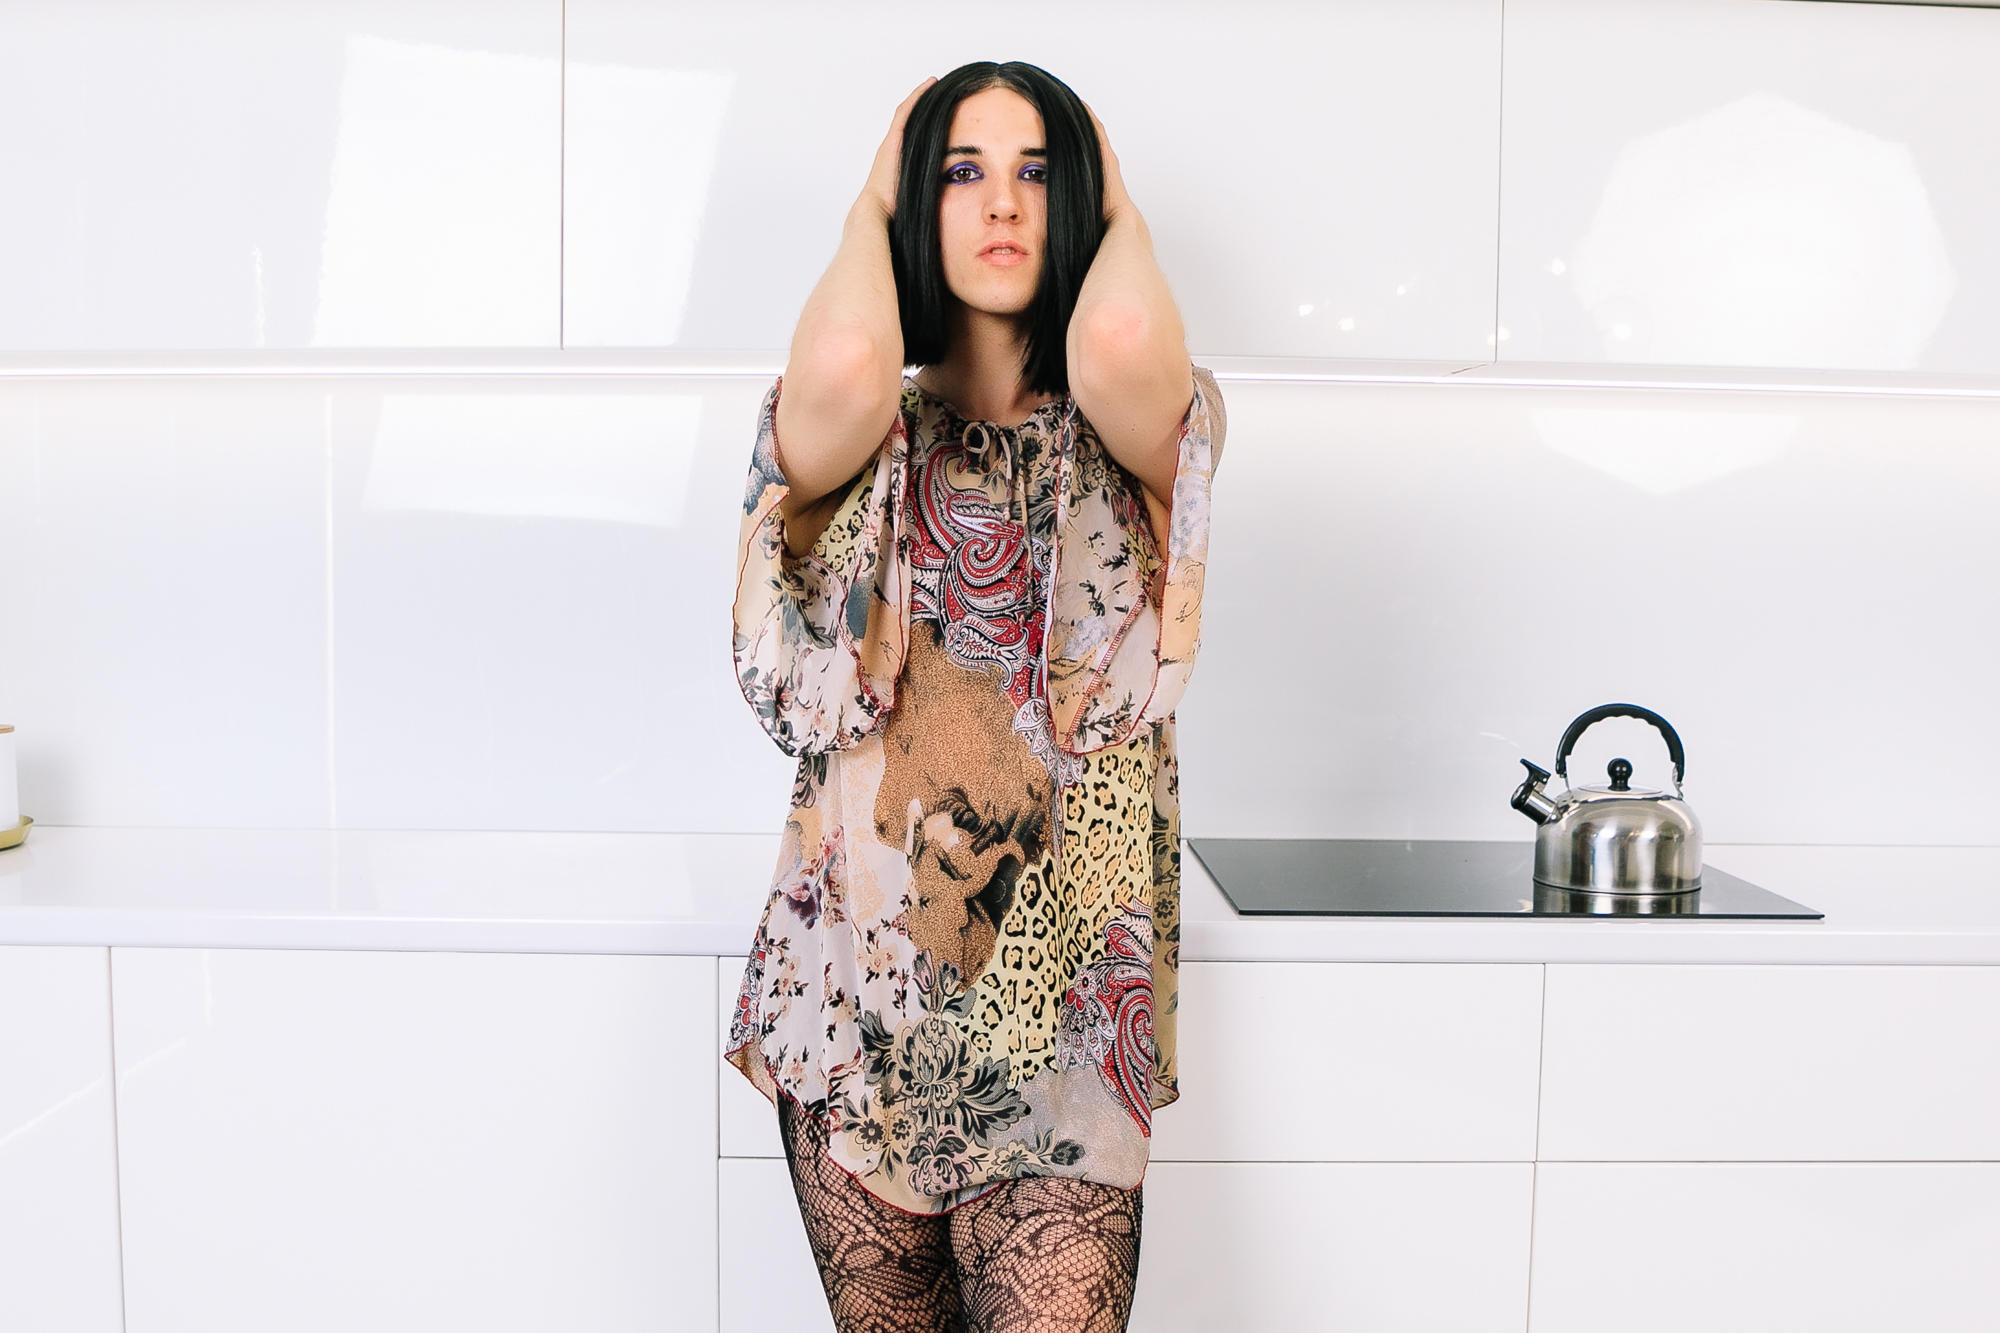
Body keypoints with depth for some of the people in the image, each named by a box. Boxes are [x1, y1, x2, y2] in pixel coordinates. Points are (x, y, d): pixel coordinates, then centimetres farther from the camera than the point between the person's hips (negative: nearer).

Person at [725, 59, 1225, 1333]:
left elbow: (1121, 348, -24)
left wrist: (1118, 209, 0)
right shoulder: (870, 442, 4)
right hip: (857, 980, 2)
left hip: (1061, 995, -1)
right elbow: (842, 364, -22)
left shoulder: (1141, 439, 2)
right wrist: (872, 203, 0)